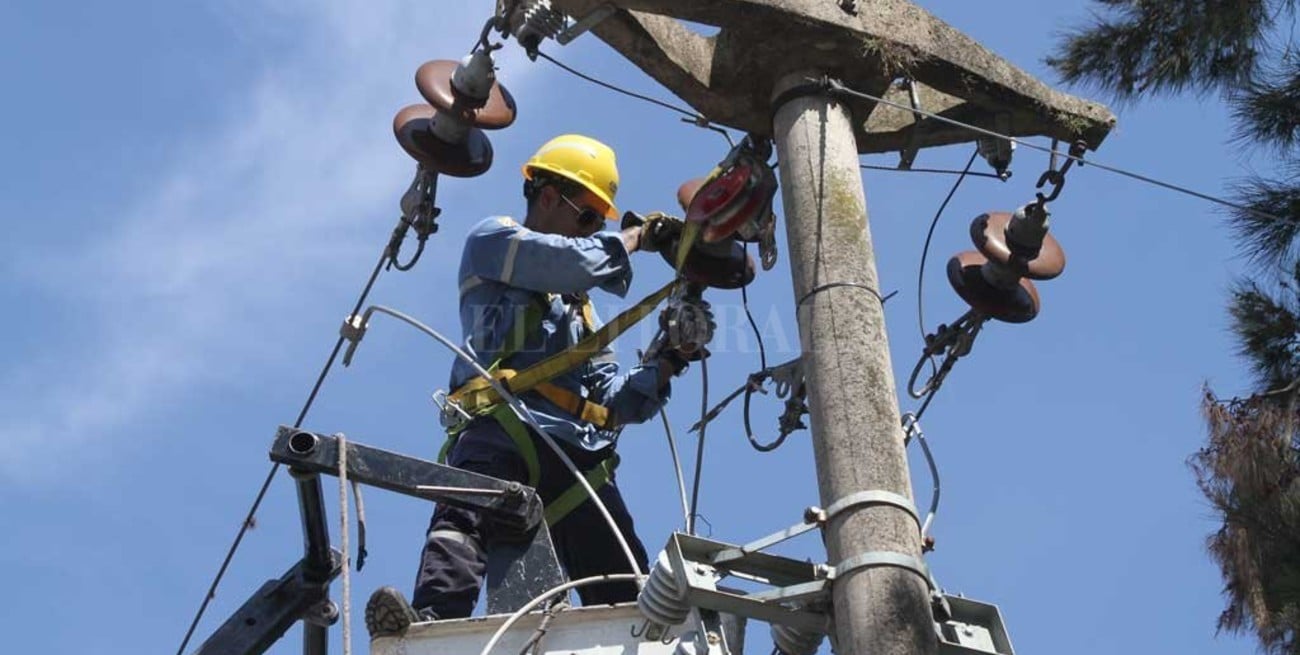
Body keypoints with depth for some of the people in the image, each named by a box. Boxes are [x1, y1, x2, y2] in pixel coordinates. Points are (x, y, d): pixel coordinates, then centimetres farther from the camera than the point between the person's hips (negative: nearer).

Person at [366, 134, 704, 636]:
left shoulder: (577, 305, 38)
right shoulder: (491, 240, 18)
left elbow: (614, 400, 26)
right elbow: (576, 262, -2)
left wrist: (669, 361, 12)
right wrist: (636, 237, 15)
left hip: (577, 453, 7)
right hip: (503, 428, -7)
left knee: (625, 595, -6)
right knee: (465, 517, -35)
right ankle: (431, 624, -53)